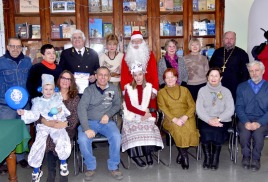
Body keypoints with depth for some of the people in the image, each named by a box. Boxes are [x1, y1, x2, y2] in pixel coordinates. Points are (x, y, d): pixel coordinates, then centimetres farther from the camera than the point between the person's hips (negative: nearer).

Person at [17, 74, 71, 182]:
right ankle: (36, 171, 1)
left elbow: (67, 113, 11)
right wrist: (24, 113, -17)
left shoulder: (58, 99, 12)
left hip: (57, 125, 0)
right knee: (39, 144, -18)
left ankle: (63, 163, 3)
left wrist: (61, 110, -10)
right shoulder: (38, 102, 10)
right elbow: (34, 115, -1)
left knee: (63, 142, -25)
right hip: (43, 126, 0)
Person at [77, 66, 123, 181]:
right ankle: (91, 167, -4)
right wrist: (86, 128, -24)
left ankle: (113, 166, -6)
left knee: (116, 137, -28)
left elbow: (117, 105, 15)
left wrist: (108, 114, -6)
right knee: (83, 139, -29)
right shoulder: (89, 90, -2)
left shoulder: (113, 89, 5)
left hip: (106, 122, 1)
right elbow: (81, 108, -12)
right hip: (90, 121, -1)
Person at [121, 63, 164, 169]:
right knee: (135, 128, -31)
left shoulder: (149, 87, 10)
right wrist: (143, 113, -10)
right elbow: (129, 106, -2)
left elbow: (153, 104, 8)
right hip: (132, 117, -1)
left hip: (146, 117, 1)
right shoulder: (128, 88, 6)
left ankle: (148, 153, -21)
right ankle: (135, 155, -22)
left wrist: (149, 114, -12)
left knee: (148, 126, -30)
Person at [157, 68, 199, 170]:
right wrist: (175, 119, -17)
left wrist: (185, 117, -11)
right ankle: (184, 155, -16)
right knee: (178, 129, -33)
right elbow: (163, 108, -1)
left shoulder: (184, 90, 19)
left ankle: (181, 153, -11)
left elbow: (192, 106, 10)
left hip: (186, 118, 2)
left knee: (189, 129, -31)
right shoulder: (161, 92, 14)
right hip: (170, 119, -1)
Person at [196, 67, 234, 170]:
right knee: (205, 131, -31)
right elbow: (199, 109, 0)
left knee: (217, 131, -31)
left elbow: (230, 110, -1)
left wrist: (218, 119, -16)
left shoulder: (226, 91, 10)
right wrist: (209, 120, -16)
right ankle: (207, 157, -13)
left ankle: (215, 158, -14)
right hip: (205, 120, 1)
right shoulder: (202, 90, 11)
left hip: (222, 120, 0)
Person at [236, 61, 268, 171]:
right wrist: (246, 122, -13)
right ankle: (246, 156, -6)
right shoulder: (242, 87, 13)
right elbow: (239, 107, 5)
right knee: (244, 132, -31)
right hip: (245, 120, 1)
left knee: (258, 133, -32)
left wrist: (259, 123, -15)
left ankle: (256, 158, -7)